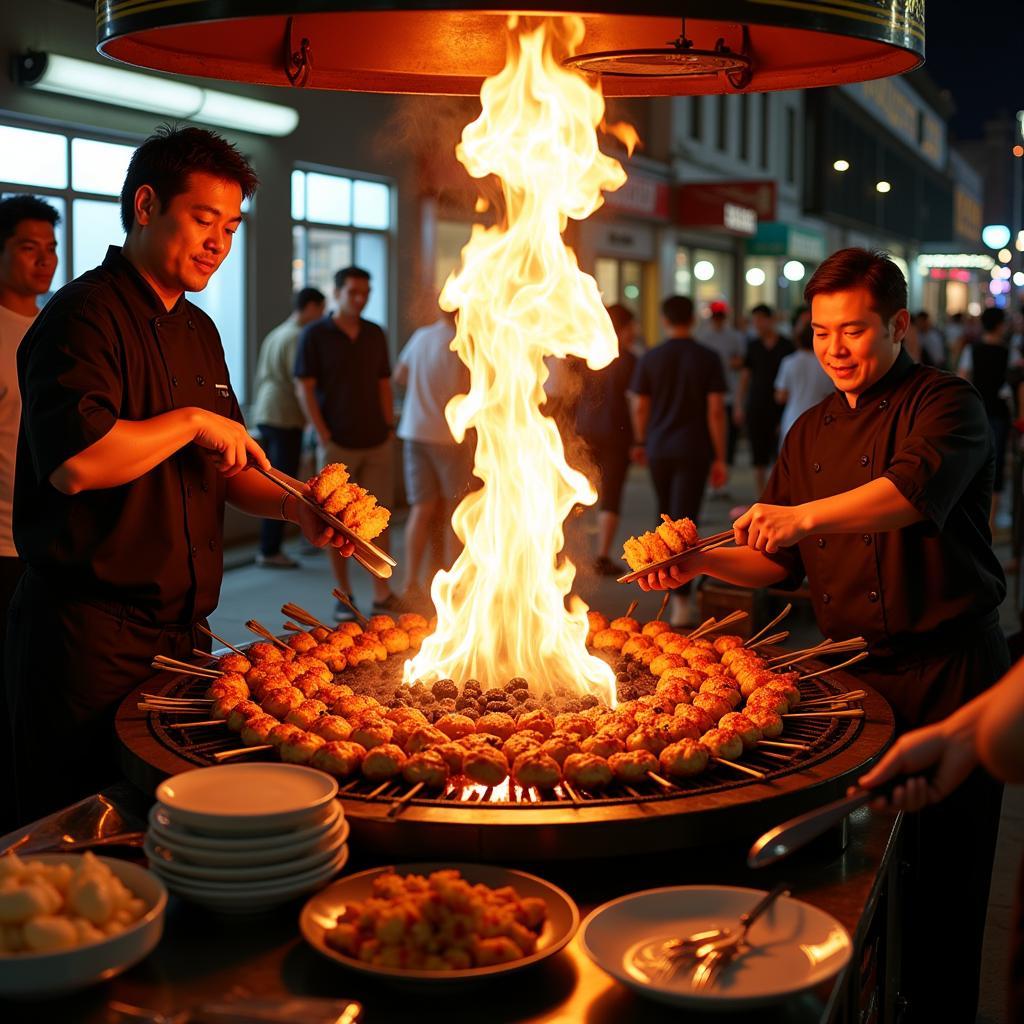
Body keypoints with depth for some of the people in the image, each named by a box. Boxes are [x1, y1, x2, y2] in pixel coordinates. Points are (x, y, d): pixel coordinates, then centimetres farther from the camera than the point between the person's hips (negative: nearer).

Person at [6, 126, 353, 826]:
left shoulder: (199, 332, 17)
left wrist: (294, 506, 4)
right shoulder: (84, 315, -11)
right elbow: (77, 461, -27)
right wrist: (191, 421, -15)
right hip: (91, 640, -8)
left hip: (181, 633, 8)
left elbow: (224, 467, 23)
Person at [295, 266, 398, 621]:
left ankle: (382, 594, 7)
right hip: (338, 445, -3)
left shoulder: (375, 335, 9)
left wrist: (390, 431, 6)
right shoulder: (315, 335, -3)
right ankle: (344, 596, 12)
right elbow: (304, 389, -6)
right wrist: (324, 438, -10)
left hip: (377, 444, 4)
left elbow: (384, 385, 13)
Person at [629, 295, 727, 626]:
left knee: (666, 515, 21)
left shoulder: (649, 359, -1)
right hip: (694, 451, -2)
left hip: (658, 449, 2)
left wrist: (641, 442, 20)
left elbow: (639, 407, 3)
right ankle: (681, 602, -12)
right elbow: (716, 410, -8)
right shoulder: (708, 359, -5)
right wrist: (720, 458, -2)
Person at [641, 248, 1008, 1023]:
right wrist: (706, 562, -2)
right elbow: (781, 564, 15)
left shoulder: (944, 404, -7)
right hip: (854, 672, 5)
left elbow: (920, 487, -29)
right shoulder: (811, 433, 13)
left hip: (946, 676, -5)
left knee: (941, 889, 2)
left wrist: (806, 515, -41)